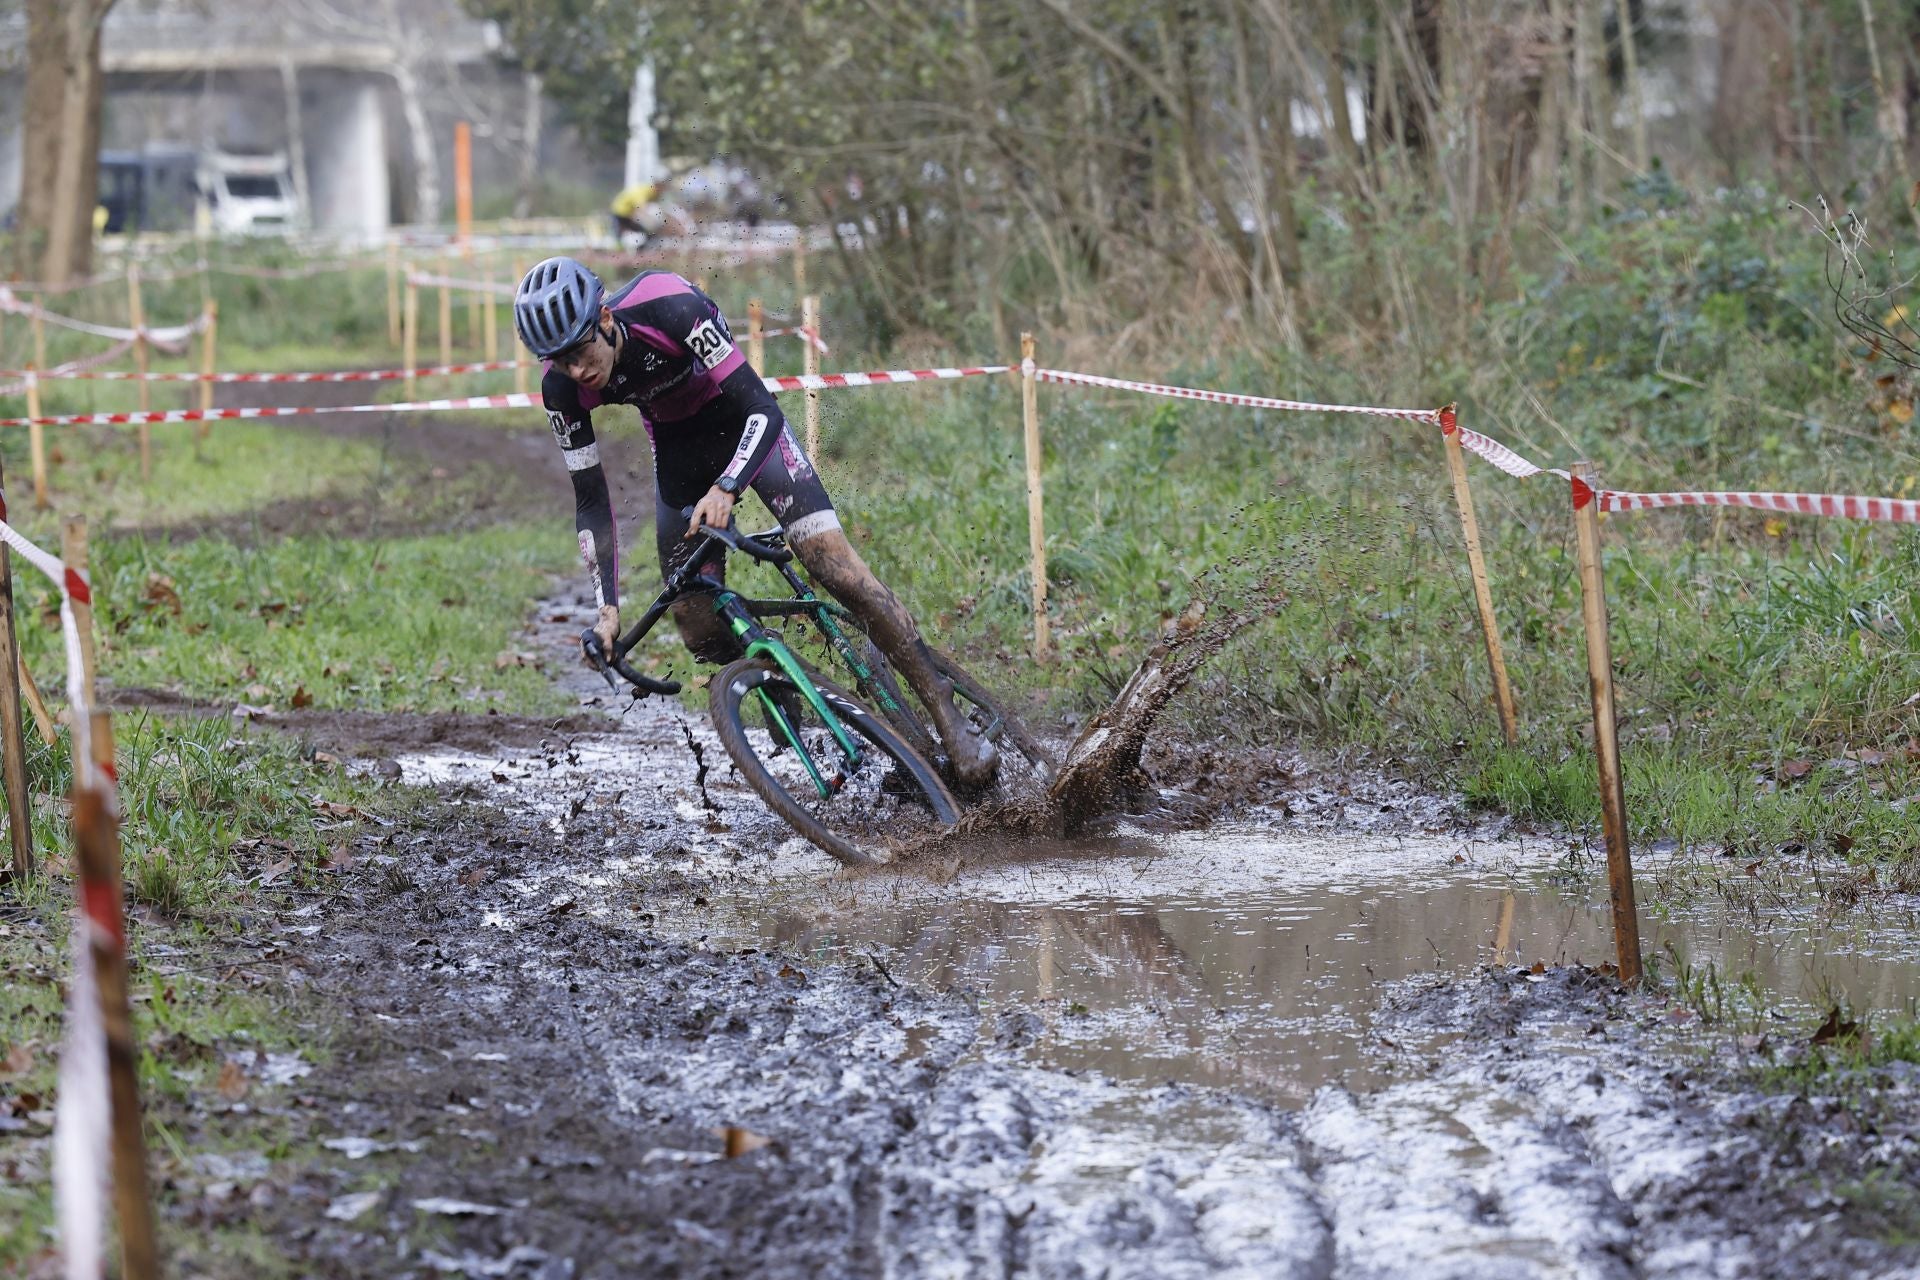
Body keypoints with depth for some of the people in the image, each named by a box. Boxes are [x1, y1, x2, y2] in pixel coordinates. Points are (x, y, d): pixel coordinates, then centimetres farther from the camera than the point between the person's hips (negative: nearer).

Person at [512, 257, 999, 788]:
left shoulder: (670, 308, -34)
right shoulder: (563, 387, -21)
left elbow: (762, 409, -32)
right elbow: (591, 500, -13)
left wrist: (726, 488, -47)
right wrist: (606, 606, -21)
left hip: (742, 422, -4)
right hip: (678, 449, 4)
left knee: (834, 563, -21)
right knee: (701, 633, -7)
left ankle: (946, 711, -14)